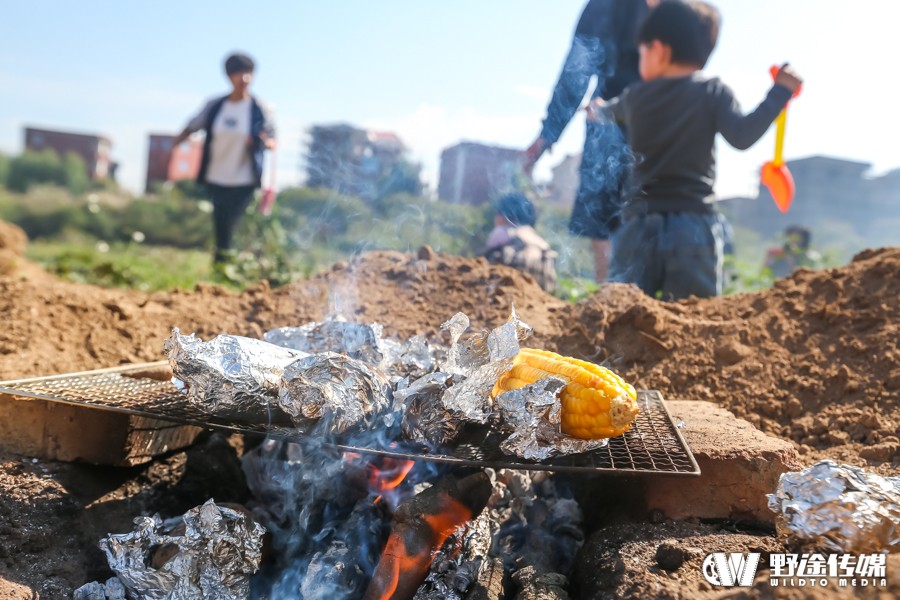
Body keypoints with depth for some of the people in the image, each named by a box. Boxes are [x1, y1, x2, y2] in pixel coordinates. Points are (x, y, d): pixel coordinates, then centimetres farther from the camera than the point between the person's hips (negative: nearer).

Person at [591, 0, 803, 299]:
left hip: (640, 221, 2)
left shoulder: (635, 96, 10)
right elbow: (742, 135, -12)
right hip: (694, 224, -2)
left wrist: (598, 110, 57)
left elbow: (609, 112, 33)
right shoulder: (713, 92, 0)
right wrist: (780, 91, -2)